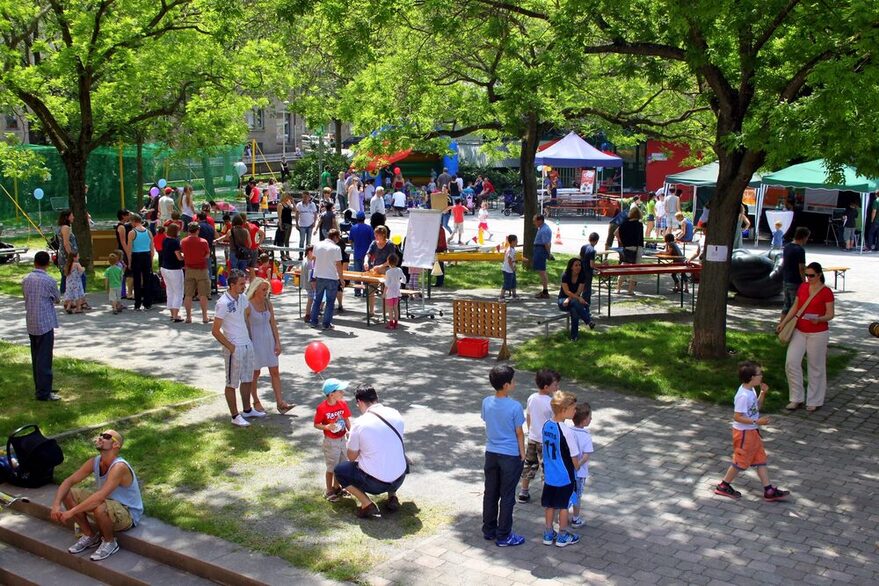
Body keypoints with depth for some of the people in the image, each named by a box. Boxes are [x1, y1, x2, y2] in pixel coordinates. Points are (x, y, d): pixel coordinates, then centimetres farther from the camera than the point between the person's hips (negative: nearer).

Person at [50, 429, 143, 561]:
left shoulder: (119, 467, -30)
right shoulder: (94, 462, -6)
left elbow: (100, 496, -39)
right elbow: (68, 481, -5)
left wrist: (71, 512, -38)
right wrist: (56, 505, -21)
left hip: (128, 514, -8)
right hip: (108, 503, 8)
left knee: (99, 508, -39)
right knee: (68, 494, -4)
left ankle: (109, 542, -8)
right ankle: (90, 536, 10)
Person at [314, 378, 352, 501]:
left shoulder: (342, 404, -7)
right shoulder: (322, 408, -22)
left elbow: (346, 419, 3)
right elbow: (316, 424, -11)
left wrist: (350, 431, -13)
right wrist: (327, 427, -29)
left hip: (342, 439, 5)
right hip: (331, 442, -5)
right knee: (331, 468, 9)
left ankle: (337, 487, 39)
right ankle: (329, 491, 26)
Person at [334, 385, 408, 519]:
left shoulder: (360, 424, -15)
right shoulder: (395, 414, -2)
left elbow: (352, 457, -1)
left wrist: (353, 439, 18)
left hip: (375, 483, -5)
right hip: (400, 479, 5)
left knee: (339, 471, 19)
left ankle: (367, 505, 2)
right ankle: (392, 497, 19)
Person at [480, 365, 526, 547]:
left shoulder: (486, 402, -5)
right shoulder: (515, 406, -20)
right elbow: (519, 433, -11)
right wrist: (522, 454, 1)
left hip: (491, 453, 5)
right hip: (510, 456, -5)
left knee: (490, 493, 16)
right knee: (507, 497, 5)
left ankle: (489, 530, 27)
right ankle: (503, 536, 13)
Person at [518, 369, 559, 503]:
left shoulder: (531, 398, -4)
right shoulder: (551, 403, -24)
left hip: (532, 438, 7)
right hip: (546, 441, -6)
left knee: (529, 465, 18)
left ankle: (524, 493, 28)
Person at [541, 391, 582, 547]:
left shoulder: (546, 425, -5)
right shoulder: (567, 431, -26)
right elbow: (575, 457, -18)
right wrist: (576, 468, 2)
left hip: (549, 475, 6)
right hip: (565, 476, -6)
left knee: (550, 505, 18)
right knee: (563, 506, 11)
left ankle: (548, 534, 30)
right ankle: (563, 537, 26)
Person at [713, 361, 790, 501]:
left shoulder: (751, 390, 3)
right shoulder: (744, 396, -27)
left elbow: (757, 407, 17)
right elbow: (737, 417, -26)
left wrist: (763, 393, 2)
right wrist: (757, 422, -28)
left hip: (752, 432, 10)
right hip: (744, 433, -10)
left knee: (760, 459, 12)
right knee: (741, 461, 4)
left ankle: (769, 490, 18)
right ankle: (723, 486, 19)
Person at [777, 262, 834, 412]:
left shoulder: (826, 292, -9)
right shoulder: (802, 287, 6)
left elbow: (830, 314, -10)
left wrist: (819, 319, -30)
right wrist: (783, 322, 5)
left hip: (818, 334, -5)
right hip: (799, 331, 5)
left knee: (816, 367, 5)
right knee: (791, 363, -1)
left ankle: (815, 401, 18)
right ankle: (797, 399, 11)